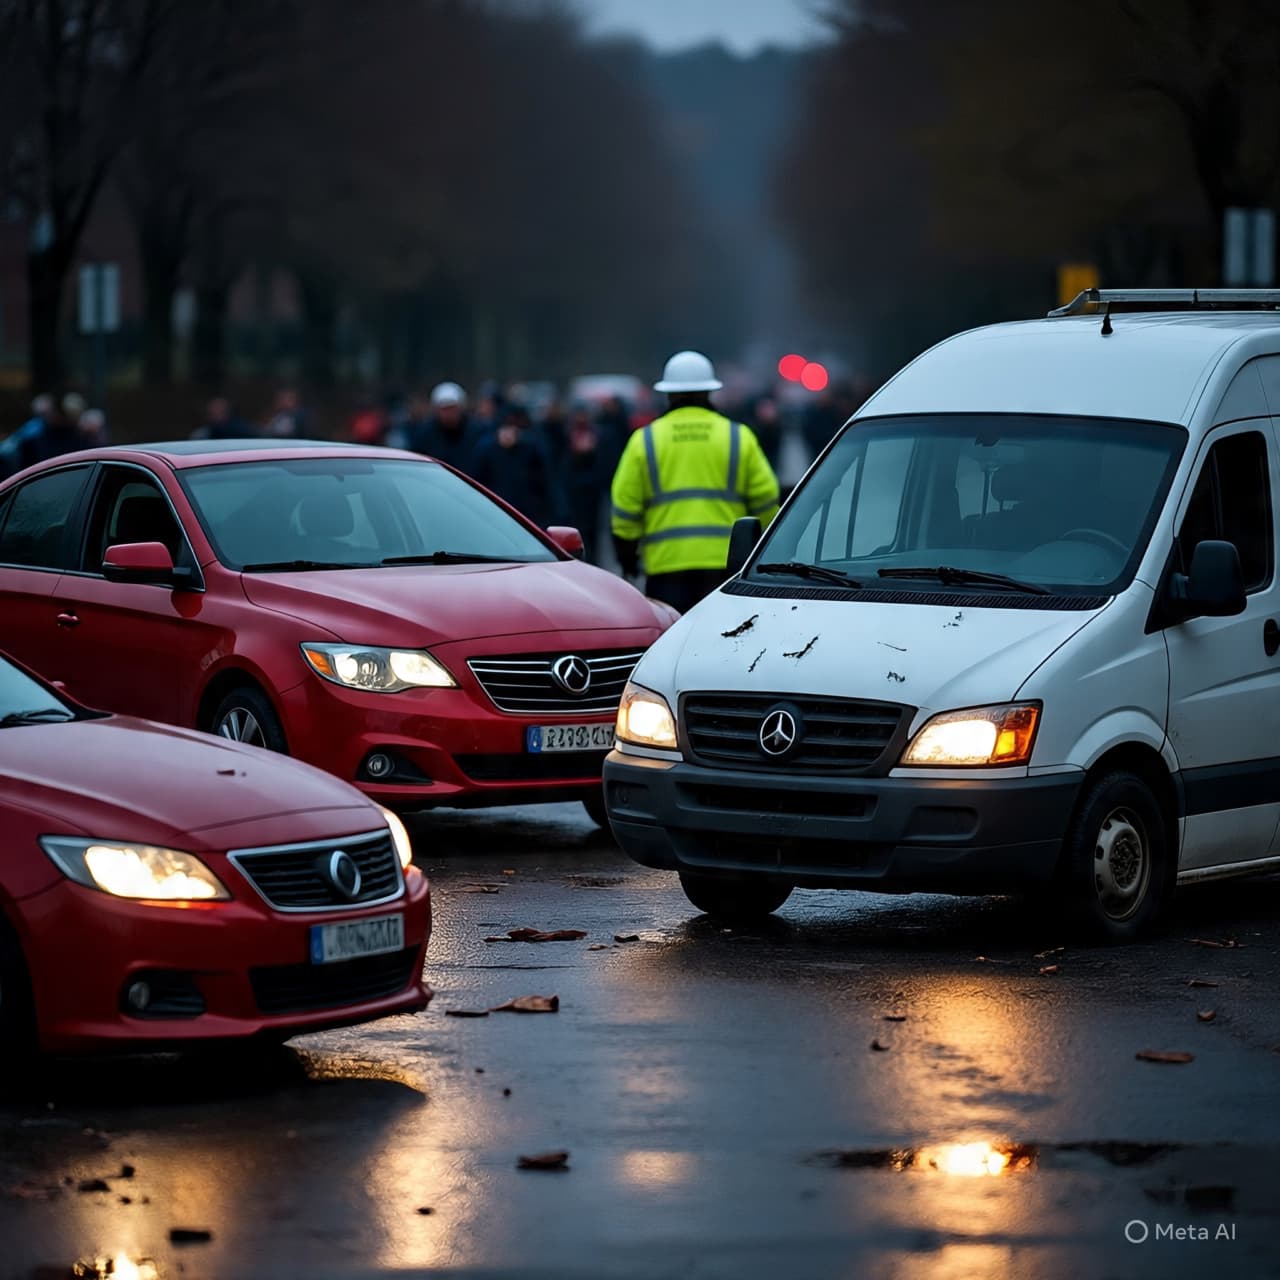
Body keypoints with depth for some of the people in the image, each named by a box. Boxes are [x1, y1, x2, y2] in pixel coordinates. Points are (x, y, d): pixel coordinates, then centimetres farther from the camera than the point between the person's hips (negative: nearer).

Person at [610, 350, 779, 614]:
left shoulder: (645, 440, 6)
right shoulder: (738, 436, 7)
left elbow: (625, 506, 4)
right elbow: (765, 499, 5)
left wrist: (627, 553, 15)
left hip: (666, 563, 0)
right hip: (725, 560, 0)